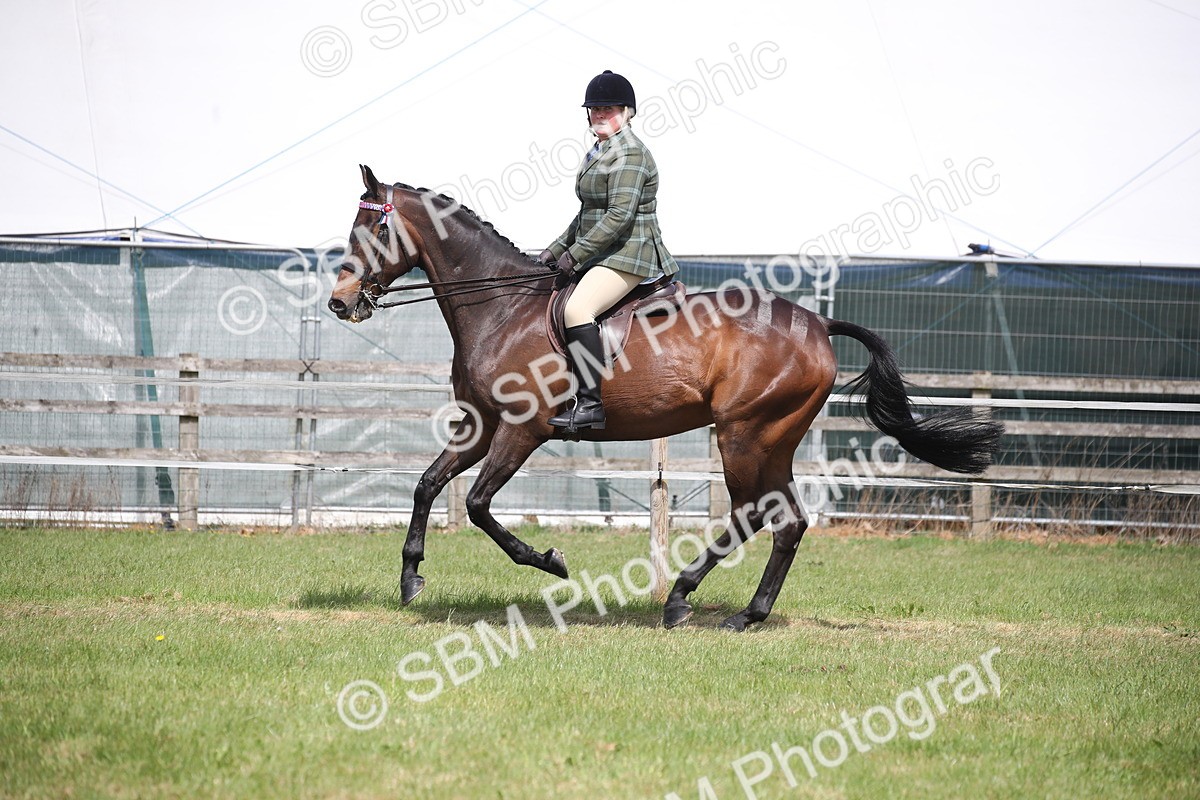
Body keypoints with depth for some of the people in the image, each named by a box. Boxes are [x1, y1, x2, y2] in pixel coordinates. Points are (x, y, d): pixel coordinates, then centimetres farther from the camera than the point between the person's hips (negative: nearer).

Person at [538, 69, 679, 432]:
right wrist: (557, 250, 17)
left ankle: (590, 405, -35)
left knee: (577, 309, -31)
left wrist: (575, 253, -19)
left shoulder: (629, 154, -13)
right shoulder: (600, 153, 20)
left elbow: (620, 215, -21)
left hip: (627, 254, -12)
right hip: (602, 254, 12)